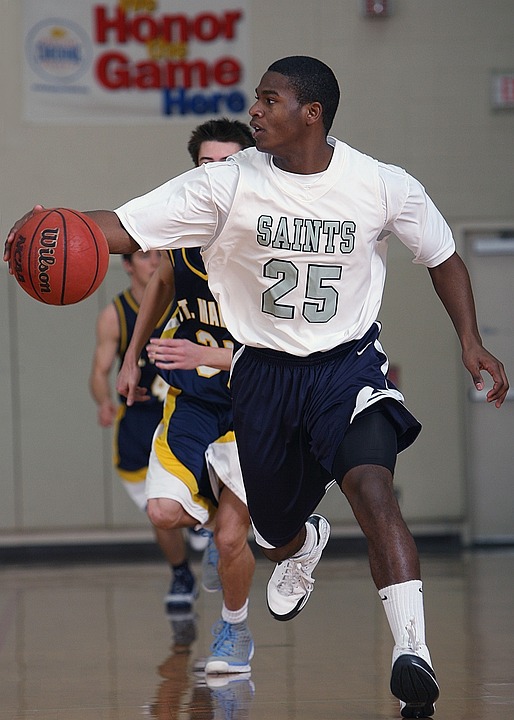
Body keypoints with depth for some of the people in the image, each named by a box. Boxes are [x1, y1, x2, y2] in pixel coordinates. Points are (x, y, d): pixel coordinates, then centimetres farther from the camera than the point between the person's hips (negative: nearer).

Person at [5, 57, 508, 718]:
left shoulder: (384, 187, -10)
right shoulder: (230, 184, -12)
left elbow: (443, 258, 8)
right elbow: (124, 228, -18)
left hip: (348, 365, -2)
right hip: (264, 371, 2)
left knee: (371, 487, -30)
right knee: (274, 535, 16)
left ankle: (412, 653, -33)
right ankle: (303, 544, 56)